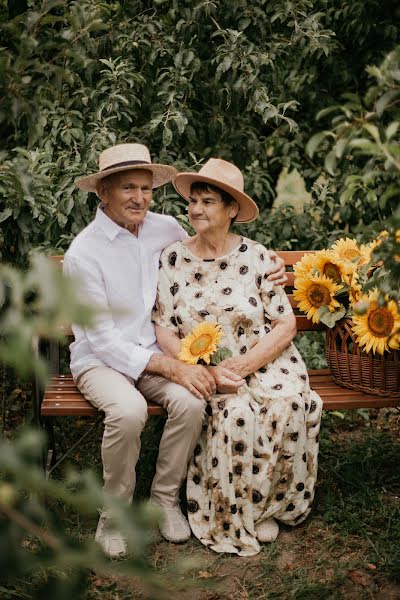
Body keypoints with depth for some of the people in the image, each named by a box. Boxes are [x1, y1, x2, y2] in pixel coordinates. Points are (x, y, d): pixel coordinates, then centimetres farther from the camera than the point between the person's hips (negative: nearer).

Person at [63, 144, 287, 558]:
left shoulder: (166, 229, -1)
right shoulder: (83, 253, -15)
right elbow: (104, 340, -16)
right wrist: (173, 368, -25)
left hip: (153, 353, 4)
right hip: (99, 359, -4)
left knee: (190, 401, -27)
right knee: (129, 410, -35)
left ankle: (165, 500, -4)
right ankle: (114, 516, -11)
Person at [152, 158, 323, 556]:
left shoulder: (255, 256, 1)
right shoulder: (173, 258, 2)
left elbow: (286, 325, -2)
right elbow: (164, 331, -1)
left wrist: (242, 365, -16)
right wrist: (205, 370, -16)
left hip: (263, 364, 1)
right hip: (202, 369, -1)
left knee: (288, 404, -28)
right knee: (235, 413, -31)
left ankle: (270, 504, -4)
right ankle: (236, 518, -8)